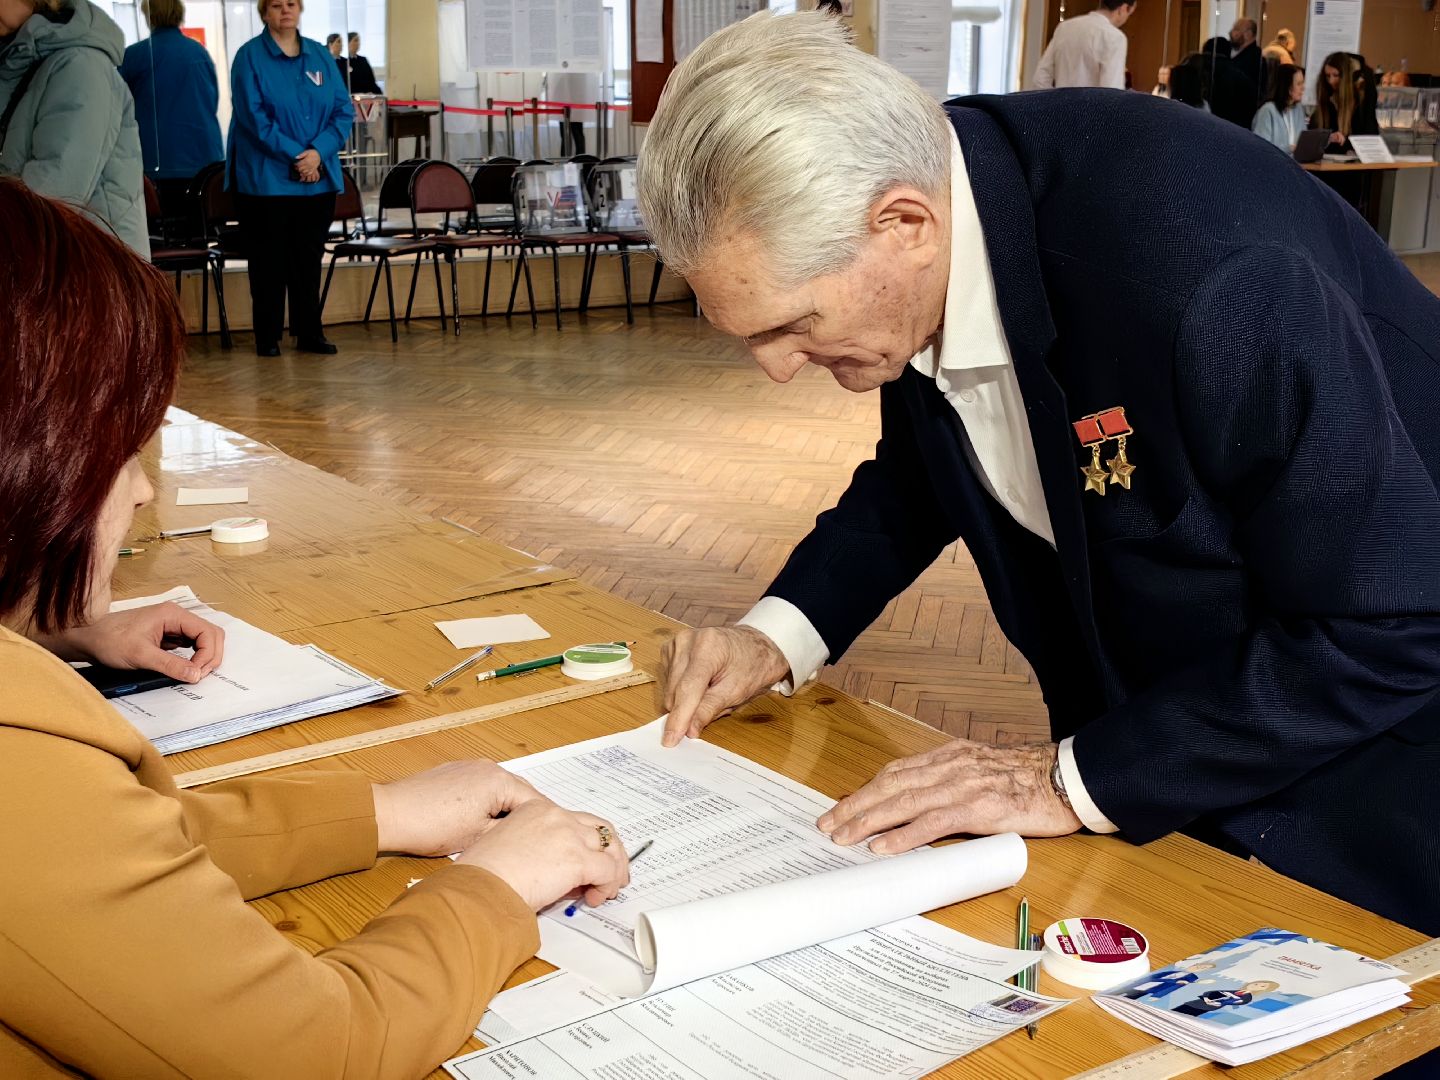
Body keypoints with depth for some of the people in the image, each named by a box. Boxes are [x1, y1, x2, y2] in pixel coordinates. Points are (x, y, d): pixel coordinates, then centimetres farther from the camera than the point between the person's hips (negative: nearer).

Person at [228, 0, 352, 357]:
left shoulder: (321, 56, 10)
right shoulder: (249, 57, -3)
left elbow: (343, 111, 4)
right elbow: (254, 117, -12)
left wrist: (319, 152, -12)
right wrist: (294, 155, -17)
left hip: (319, 177, 4)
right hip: (267, 178, -4)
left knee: (309, 258, 10)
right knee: (269, 261, 1)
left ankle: (309, 333, 19)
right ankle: (268, 338, 10)